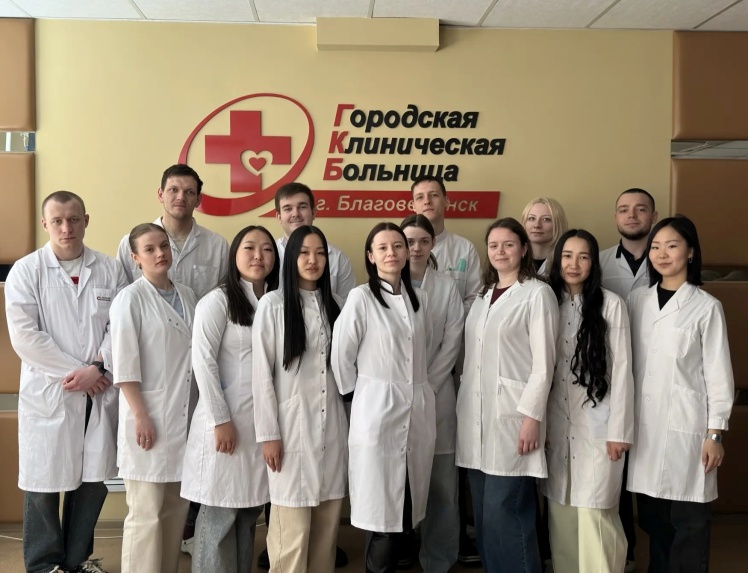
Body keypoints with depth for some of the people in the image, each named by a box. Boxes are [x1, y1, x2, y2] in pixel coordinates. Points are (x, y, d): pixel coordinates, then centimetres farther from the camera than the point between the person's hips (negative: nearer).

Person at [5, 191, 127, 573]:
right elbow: (24, 336, -9)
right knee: (44, 481, 6)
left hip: (100, 392, 2)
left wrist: (98, 369, -13)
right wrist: (75, 371, -11)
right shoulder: (25, 271, -1)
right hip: (48, 392, -2)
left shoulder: (110, 270, 4)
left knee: (93, 478, 10)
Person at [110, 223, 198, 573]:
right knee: (146, 514, -2)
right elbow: (124, 364, -12)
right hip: (148, 417, -6)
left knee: (176, 509, 13)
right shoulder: (131, 298, -7)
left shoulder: (187, 296, 11)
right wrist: (141, 416, -16)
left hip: (184, 417, 6)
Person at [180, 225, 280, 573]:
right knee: (220, 513, 1)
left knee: (250, 511, 12)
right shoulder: (218, 301, -5)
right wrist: (220, 420, -15)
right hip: (228, 421, -5)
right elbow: (203, 362, -11)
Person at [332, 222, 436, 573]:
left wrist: (421, 386, 14)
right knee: (382, 509, -1)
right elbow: (341, 354, -5)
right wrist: (359, 394, 2)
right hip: (377, 412, -5)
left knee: (408, 507, 10)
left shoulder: (419, 298, 9)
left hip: (418, 411, 5)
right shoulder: (360, 297, -8)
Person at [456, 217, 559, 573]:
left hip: (511, 414, -7)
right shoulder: (484, 294, 16)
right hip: (476, 416, 7)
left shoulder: (537, 293, -5)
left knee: (505, 511, -7)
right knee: (484, 512, 10)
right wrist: (465, 404, 11)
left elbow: (543, 362, -10)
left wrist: (531, 416, -15)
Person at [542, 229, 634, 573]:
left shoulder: (611, 304, -3)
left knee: (594, 513, -6)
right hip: (557, 425, 4)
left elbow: (621, 369, -5)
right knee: (561, 513, 7)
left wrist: (619, 430, -9)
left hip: (597, 424, -4)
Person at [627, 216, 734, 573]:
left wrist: (714, 434, -6)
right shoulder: (636, 302, 7)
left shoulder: (707, 307, -3)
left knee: (689, 521, 1)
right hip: (644, 424, 4)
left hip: (686, 424, -3)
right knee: (652, 516, 11)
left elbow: (718, 373, -3)